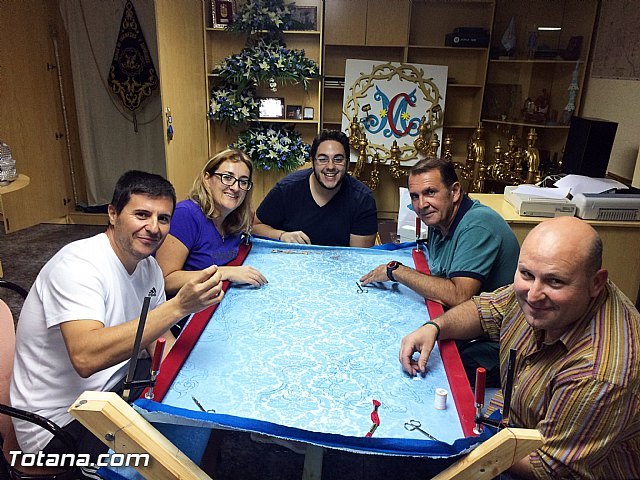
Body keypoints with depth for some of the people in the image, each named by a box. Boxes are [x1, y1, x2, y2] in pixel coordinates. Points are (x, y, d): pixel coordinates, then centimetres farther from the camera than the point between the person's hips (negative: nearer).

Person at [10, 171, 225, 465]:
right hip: (61, 418, -8)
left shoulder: (148, 266, 0)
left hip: (113, 386, 8)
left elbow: (156, 335, 9)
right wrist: (179, 306, -43)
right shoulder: (78, 264, -25)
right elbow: (86, 357, -39)